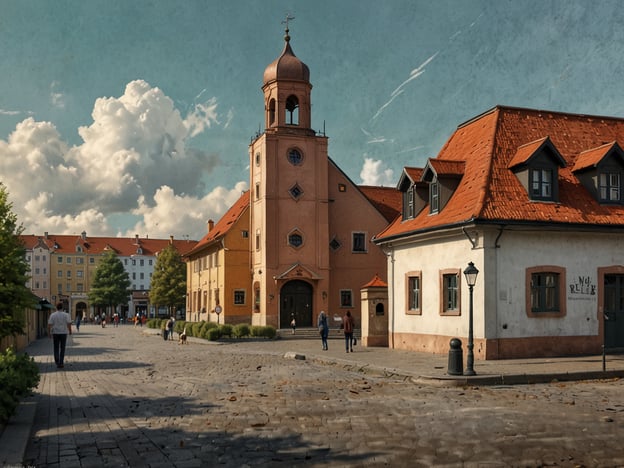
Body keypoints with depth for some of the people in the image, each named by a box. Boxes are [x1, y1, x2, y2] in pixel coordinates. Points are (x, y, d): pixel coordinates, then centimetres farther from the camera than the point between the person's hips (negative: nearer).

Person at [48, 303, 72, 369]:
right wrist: (70, 331, 6)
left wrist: (49, 333, 5)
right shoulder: (66, 315, -4)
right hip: (63, 333, -1)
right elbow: (69, 324, -8)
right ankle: (61, 363, 3)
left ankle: (57, 362, 5)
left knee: (56, 348, 11)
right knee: (62, 348, 7)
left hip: (55, 333, 1)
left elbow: (49, 325, -5)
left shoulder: (52, 315, -2)